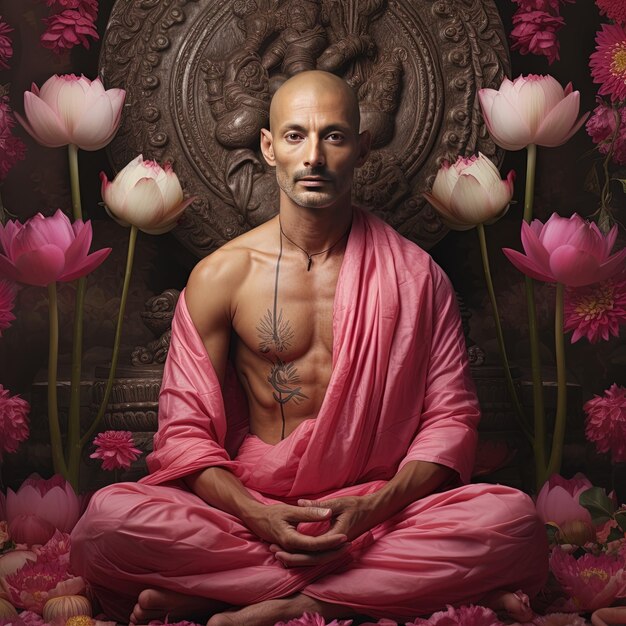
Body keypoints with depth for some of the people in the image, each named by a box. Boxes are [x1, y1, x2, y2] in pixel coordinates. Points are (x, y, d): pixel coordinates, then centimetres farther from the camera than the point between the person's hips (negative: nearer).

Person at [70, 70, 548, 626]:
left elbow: (451, 416, 2)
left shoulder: (413, 275, 4)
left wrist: (373, 508, -16)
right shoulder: (219, 277, 4)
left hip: (381, 510, 0)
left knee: (512, 519, -29)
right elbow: (186, 429, 2)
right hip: (254, 506, 1)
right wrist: (257, 515, -17)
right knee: (107, 520, -28)